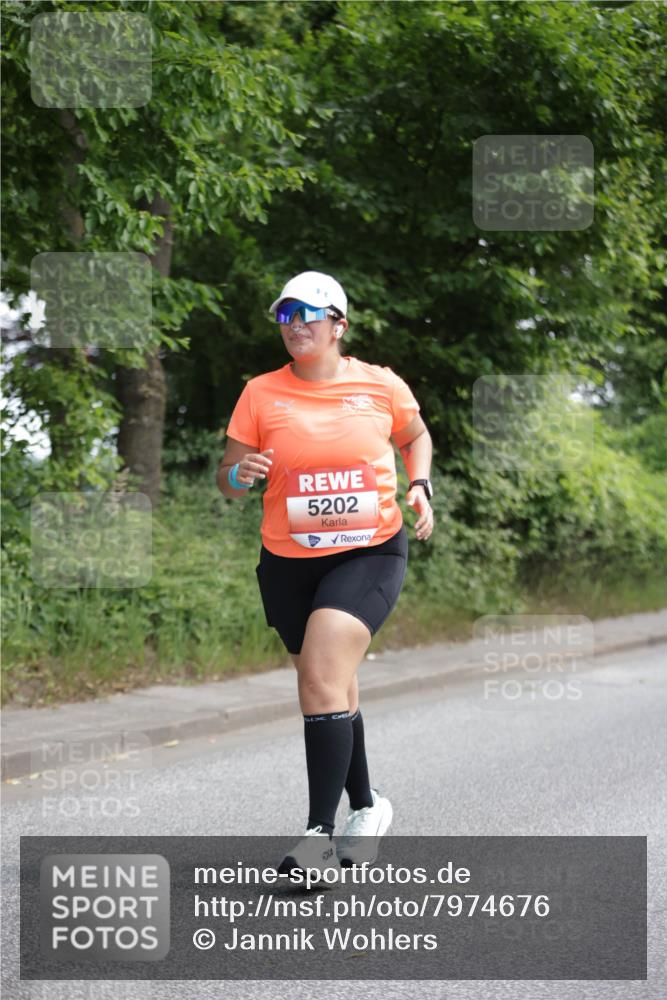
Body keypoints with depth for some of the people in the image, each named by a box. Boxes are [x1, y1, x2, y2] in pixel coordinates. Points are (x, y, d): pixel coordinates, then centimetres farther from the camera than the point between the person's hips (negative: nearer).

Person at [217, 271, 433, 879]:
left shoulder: (381, 385, -1)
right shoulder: (261, 394, 0)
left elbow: (416, 436, 19)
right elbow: (228, 480, 5)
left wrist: (420, 487, 2)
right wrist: (239, 475, -18)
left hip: (370, 554, -3)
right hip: (289, 561, 3)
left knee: (322, 674, -22)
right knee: (332, 685, 14)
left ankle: (320, 833, -20)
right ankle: (365, 806, 36)